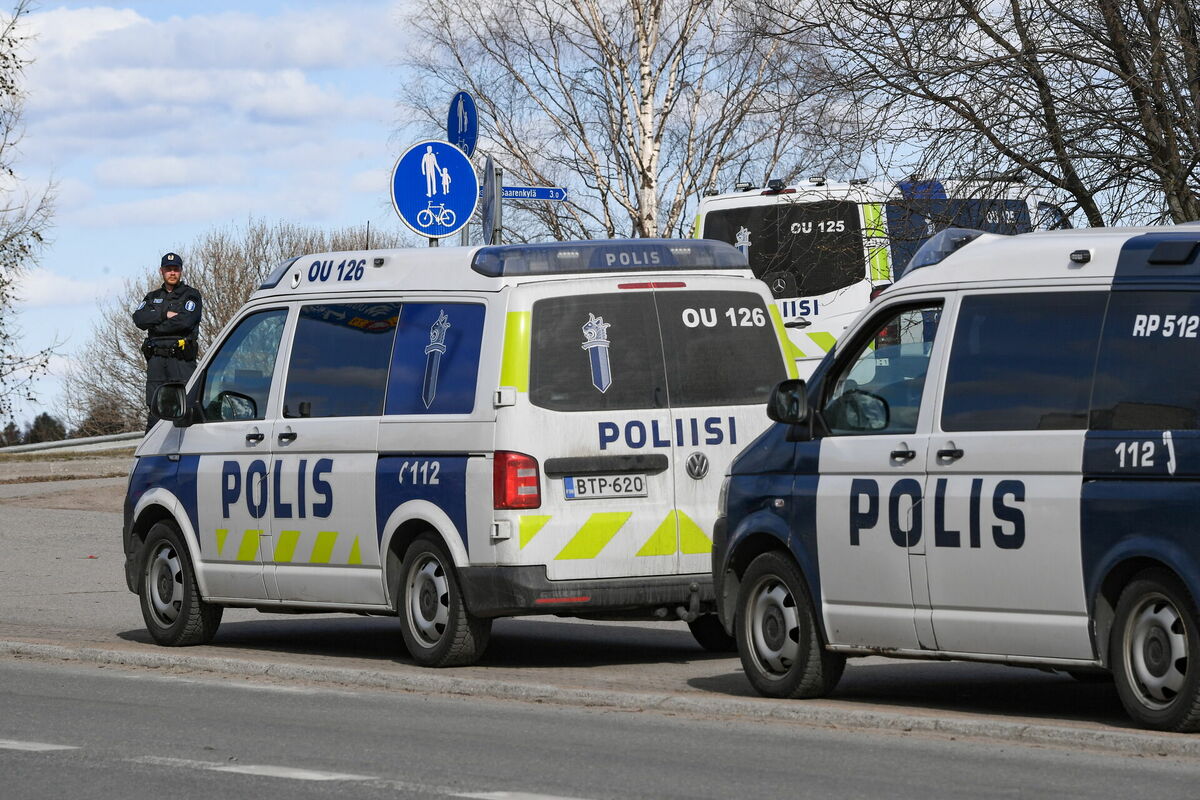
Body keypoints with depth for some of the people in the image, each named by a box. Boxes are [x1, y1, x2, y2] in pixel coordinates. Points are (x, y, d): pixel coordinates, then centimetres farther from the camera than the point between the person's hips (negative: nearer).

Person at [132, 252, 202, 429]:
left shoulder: (191, 295, 8)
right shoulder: (153, 297, 22)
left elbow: (186, 321, -10)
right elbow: (139, 318, 4)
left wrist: (155, 325, -2)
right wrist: (165, 315, -8)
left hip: (181, 361, -4)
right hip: (156, 360, 4)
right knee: (155, 409, 1)